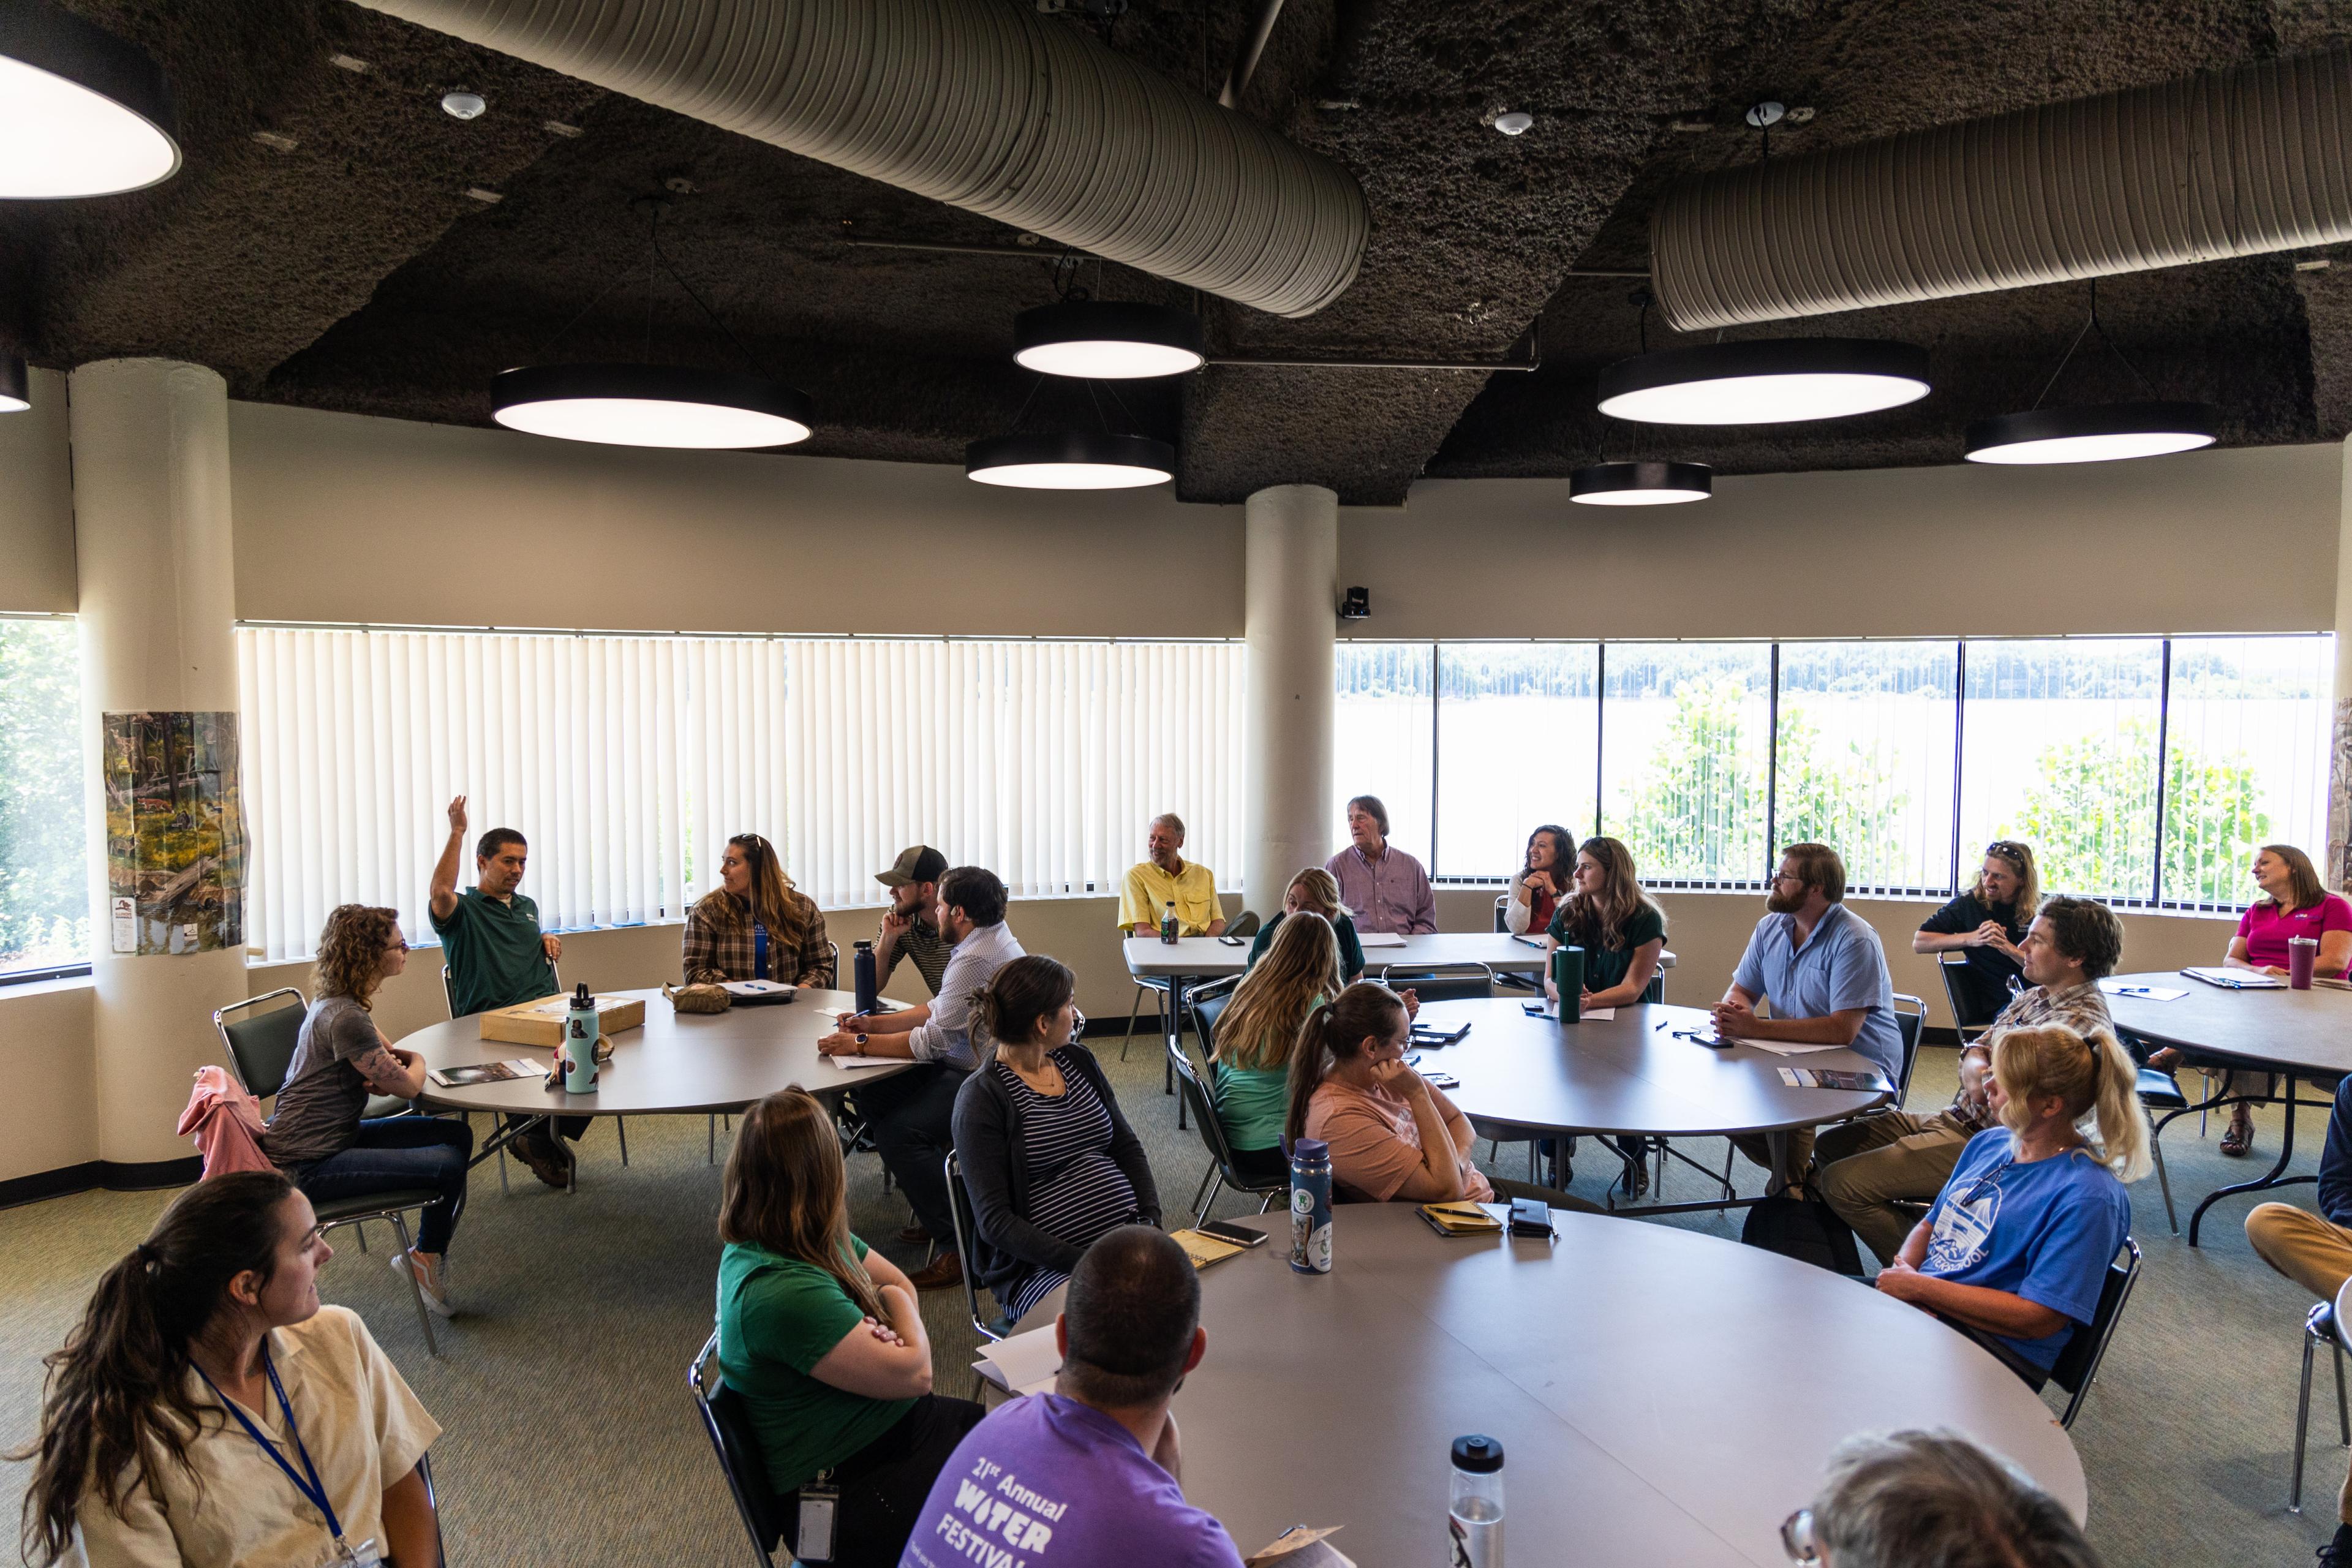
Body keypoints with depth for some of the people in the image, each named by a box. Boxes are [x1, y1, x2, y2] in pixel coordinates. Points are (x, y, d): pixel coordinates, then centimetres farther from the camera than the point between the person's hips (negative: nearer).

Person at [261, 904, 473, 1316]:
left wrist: (381, 1078, -3)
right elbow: (408, 1086, -16)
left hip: (337, 1135, 11)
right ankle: (426, 1257, 11)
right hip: (306, 1165, -11)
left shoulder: (337, 1004, 9)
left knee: (457, 1134, 5)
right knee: (448, 1164, -18)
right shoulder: (345, 1018, -23)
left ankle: (428, 1253, 15)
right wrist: (416, 1063, 8)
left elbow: (385, 1051, 22)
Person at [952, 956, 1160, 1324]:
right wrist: (1082, 1262, -19)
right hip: (1041, 1267, -6)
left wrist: (1152, 1222, 1)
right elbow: (993, 1219, -10)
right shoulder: (982, 1097, -7)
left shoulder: (1079, 1061, 14)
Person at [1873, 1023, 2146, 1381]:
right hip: (1919, 1308, 8)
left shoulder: (2088, 1197, -13)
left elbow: (2038, 1319, -16)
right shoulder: (1988, 1142, 13)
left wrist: (1920, 1287, -14)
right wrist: (1901, 1271, -3)